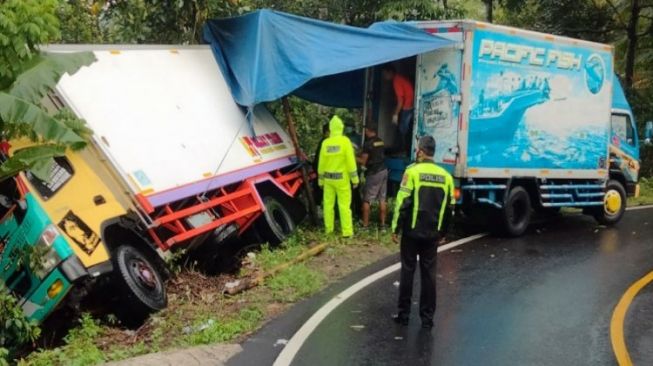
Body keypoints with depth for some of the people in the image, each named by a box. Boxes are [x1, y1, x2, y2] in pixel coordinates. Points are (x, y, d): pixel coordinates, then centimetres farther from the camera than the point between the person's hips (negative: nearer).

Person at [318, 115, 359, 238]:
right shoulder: (345, 141, -11)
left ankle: (328, 229, 17)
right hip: (342, 178, -3)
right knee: (344, 205, -1)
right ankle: (347, 232, -2)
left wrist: (320, 179, 13)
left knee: (328, 204, 12)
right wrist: (354, 178, -6)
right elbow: (350, 161, -13)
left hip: (328, 178, 3)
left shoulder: (325, 143, -2)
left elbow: (321, 163, 2)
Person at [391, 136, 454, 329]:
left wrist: (395, 228, -5)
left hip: (412, 231, -3)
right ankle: (427, 317, 12)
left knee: (407, 271, 7)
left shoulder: (412, 171, -9)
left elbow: (403, 202, -12)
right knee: (428, 273, 9)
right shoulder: (445, 176, 6)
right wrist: (443, 232, 20)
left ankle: (404, 313, 12)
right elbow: (449, 207, 10)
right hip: (433, 233, 3)